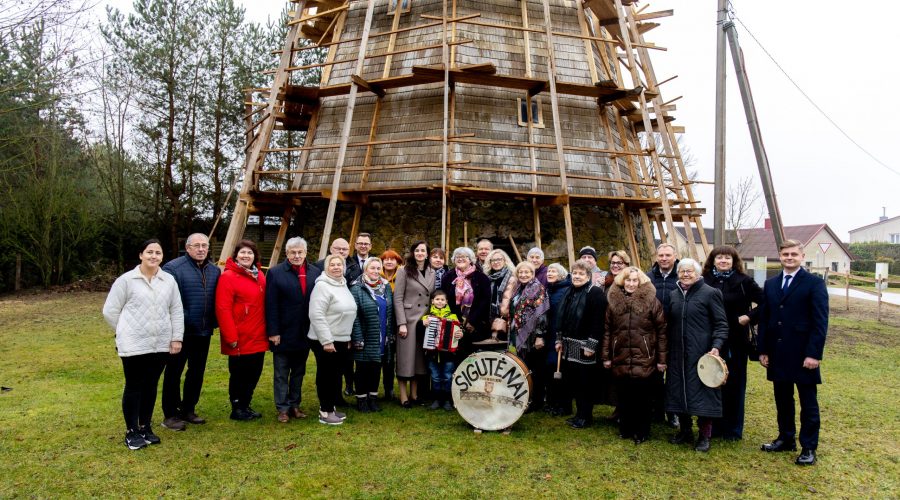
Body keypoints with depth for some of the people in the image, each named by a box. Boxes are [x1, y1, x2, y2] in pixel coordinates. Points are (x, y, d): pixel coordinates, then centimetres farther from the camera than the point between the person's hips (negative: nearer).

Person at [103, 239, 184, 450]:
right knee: (134, 386, 4)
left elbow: (176, 311, 6)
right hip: (134, 344, -3)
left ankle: (146, 427, 26)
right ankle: (132, 431, 17)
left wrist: (177, 337, 2)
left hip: (161, 344, 4)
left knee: (151, 386, 13)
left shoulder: (169, 280, 3)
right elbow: (110, 311, -1)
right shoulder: (126, 280, -6)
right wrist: (127, 332, 4)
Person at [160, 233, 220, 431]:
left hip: (204, 332, 6)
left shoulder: (214, 271, 8)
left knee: (197, 372, 15)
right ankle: (170, 414, 18)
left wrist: (214, 323, 5)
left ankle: (188, 410, 30)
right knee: (174, 372, 6)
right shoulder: (173, 268, -12)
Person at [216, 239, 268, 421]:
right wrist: (231, 337, -18)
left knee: (254, 373, 15)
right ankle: (237, 409, 22)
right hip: (240, 340, -7)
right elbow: (223, 310, -15)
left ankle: (245, 405, 31)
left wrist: (268, 331, 11)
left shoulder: (259, 276, 11)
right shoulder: (228, 277, -11)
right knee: (239, 375, 6)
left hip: (258, 338, 7)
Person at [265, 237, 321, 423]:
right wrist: (273, 332, -13)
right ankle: (282, 408, 18)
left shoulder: (315, 273, 1)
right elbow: (271, 306, -9)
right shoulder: (275, 273, -6)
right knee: (281, 374, 8)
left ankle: (295, 405, 27)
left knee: (299, 372, 15)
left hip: (305, 334, 3)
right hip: (283, 334, -3)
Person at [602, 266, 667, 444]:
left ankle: (641, 432, 23)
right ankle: (625, 429, 28)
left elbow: (662, 330, -4)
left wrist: (662, 358, -4)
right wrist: (606, 356, 6)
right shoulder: (613, 302, 5)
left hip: (643, 360, -3)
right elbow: (607, 331, 8)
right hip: (620, 359, 3)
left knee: (641, 397, 7)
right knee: (623, 396, 12)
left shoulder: (651, 301, -5)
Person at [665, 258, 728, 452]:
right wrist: (667, 351, 12)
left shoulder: (710, 293, -5)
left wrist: (716, 346, -20)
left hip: (701, 354, -5)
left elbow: (721, 324, -7)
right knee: (679, 391, 10)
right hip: (678, 354, 6)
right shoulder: (674, 295, 11)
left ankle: (704, 436, 14)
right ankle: (685, 431, 26)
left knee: (703, 392, 0)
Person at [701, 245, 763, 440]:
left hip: (735, 342, -2)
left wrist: (750, 316, -10)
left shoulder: (743, 281, -3)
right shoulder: (704, 281, 3)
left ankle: (733, 429, 19)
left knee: (734, 384, 7)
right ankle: (714, 426, 19)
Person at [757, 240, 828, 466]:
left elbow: (820, 322, -10)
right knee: (782, 399, 14)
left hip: (803, 354, -5)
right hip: (777, 354, 5)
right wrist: (763, 350, 7)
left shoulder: (814, 283, -6)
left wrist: (814, 354, -15)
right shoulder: (770, 284, 10)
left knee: (808, 401, 6)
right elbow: (764, 319, 12)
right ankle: (786, 438, 28)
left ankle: (809, 447, 16)